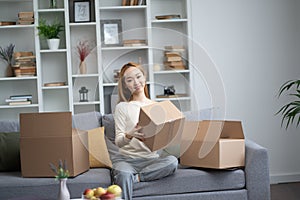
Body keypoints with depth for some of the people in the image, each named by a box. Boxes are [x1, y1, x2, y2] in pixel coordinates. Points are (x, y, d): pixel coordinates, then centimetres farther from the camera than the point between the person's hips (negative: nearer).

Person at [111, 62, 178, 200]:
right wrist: (129, 135, -28)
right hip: (126, 158, -3)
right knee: (123, 174, -38)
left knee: (172, 161, -30)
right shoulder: (122, 107, 4)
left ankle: (134, 177, -23)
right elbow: (118, 142, -4)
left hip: (151, 158, 3)